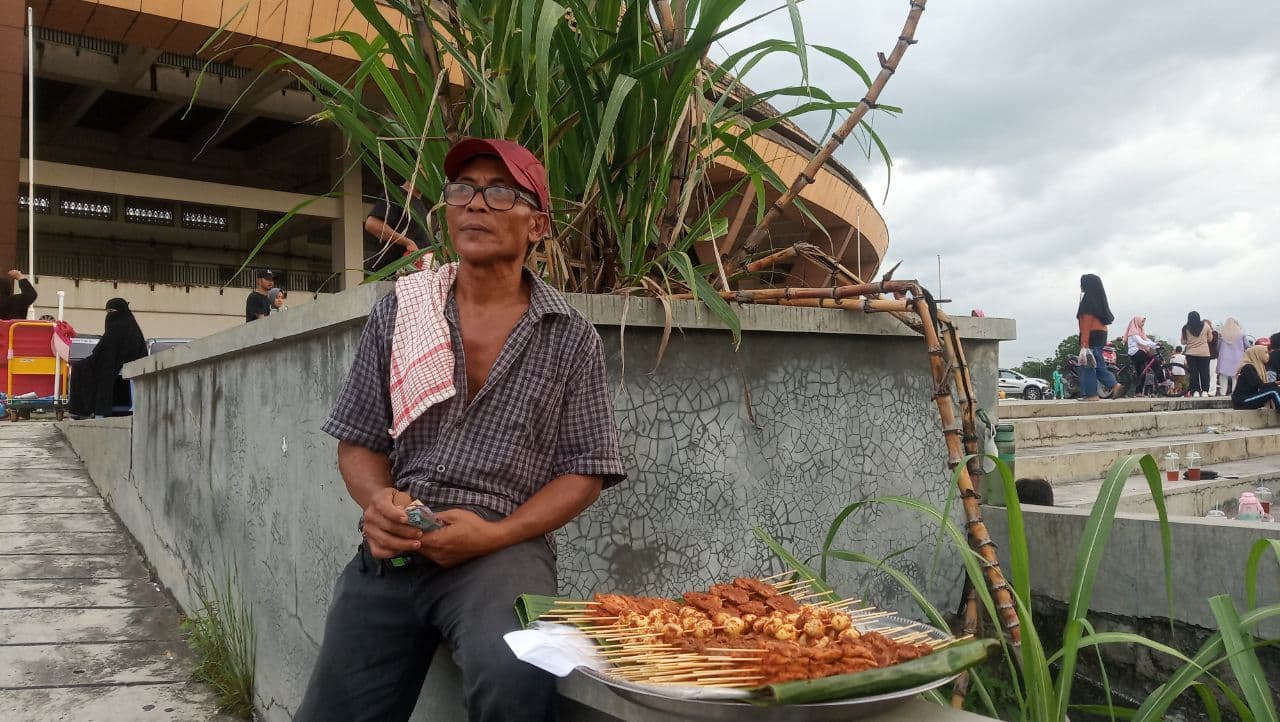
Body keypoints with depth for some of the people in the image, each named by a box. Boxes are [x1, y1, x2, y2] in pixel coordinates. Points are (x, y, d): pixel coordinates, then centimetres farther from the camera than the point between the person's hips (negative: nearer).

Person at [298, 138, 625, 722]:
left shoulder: (570, 338, 2)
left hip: (502, 547, -3)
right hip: (391, 551, 4)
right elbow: (360, 440, 13)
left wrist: (496, 535, -14)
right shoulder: (397, 313, 9)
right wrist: (377, 500, -10)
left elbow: (585, 470, 1)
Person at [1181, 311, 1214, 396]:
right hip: (1204, 353, 1)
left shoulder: (1186, 328, -4)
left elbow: (1183, 342, 1)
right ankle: (1205, 391, 3)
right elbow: (1210, 338, 10)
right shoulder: (1205, 326, -2)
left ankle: (1195, 391, 0)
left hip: (1191, 354, 0)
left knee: (1193, 373, 3)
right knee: (1204, 372, 7)